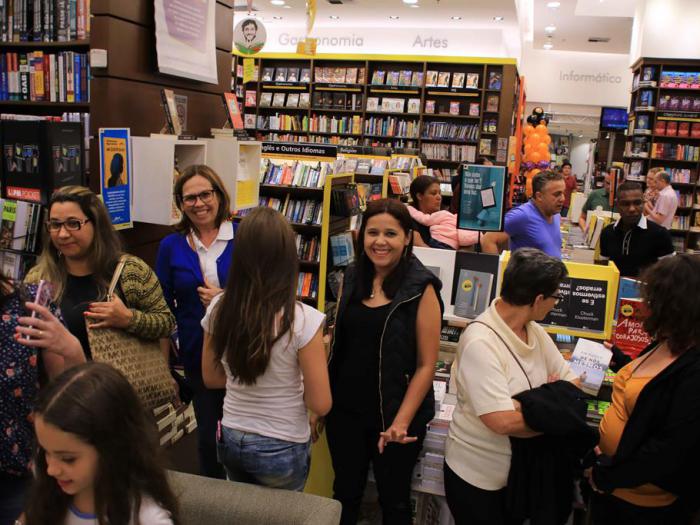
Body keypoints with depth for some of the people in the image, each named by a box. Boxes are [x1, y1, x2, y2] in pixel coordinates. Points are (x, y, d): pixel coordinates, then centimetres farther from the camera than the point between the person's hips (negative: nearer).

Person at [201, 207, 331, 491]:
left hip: (230, 441, 4)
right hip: (282, 450, -4)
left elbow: (211, 378, 4)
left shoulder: (219, 308, -10)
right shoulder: (303, 320, -25)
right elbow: (320, 404, -18)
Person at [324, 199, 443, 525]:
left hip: (393, 416, -4)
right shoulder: (352, 279, 1)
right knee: (345, 494, 20)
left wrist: (401, 421, -18)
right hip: (345, 410, 4)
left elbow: (426, 364, -13)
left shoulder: (421, 288, -14)